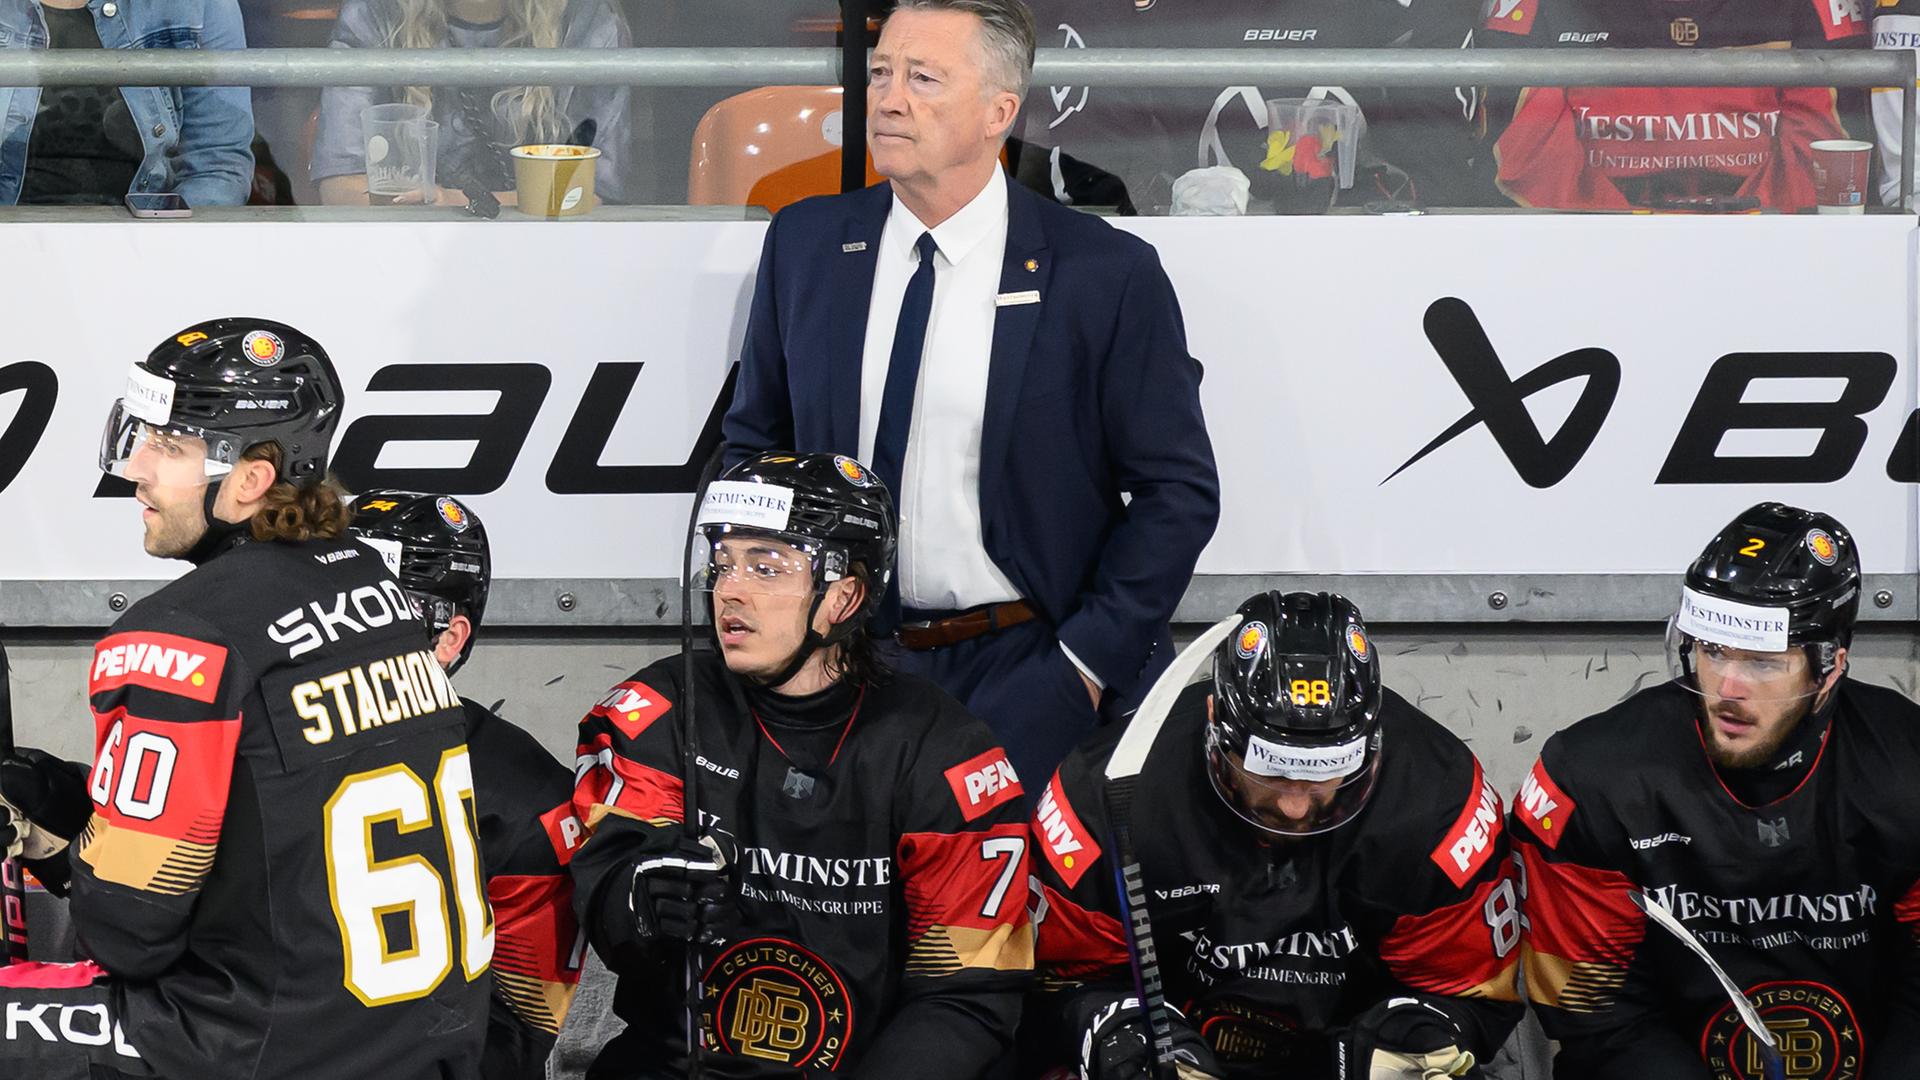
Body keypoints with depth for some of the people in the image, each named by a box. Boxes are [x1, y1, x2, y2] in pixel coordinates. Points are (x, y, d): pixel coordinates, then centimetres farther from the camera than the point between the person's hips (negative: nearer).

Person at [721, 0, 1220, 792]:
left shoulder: (1107, 274, -7)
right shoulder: (803, 244, 5)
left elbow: (1177, 491, -4)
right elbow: (752, 441, 15)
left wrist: (1085, 665, -9)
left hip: (1028, 674, -3)